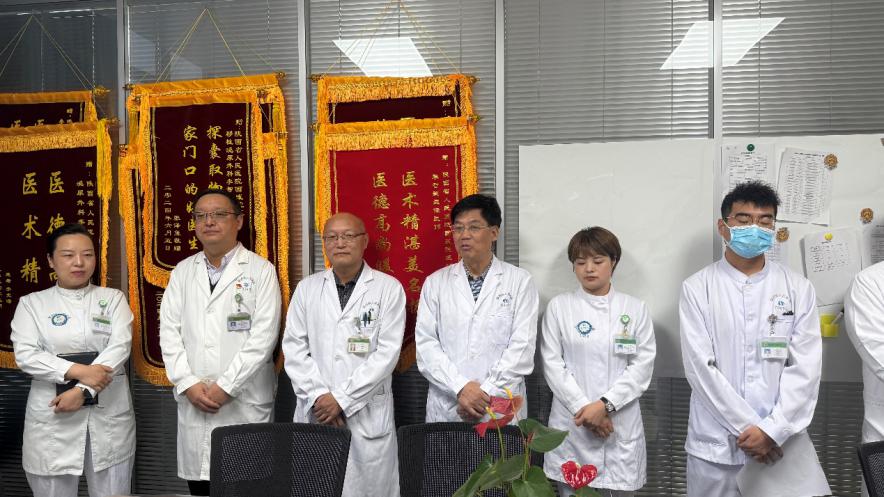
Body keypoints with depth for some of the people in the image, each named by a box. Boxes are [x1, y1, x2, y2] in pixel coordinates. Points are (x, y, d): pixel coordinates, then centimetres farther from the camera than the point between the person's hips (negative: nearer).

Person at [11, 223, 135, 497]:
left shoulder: (113, 298, 5)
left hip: (110, 415, 0)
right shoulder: (32, 303, 5)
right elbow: (26, 355, -7)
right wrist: (79, 371, -20)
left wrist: (82, 391, -18)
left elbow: (120, 346, -8)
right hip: (52, 418, 0)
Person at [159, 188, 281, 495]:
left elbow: (263, 336, -10)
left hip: (244, 402, -3)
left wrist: (225, 387, -13)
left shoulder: (260, 270, -2)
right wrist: (188, 385, -7)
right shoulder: (182, 272, 11)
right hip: (193, 402, 4)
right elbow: (169, 332, 5)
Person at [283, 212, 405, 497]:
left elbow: (387, 352, -8)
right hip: (315, 411, 3)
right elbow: (294, 347, 5)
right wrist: (318, 396, -8)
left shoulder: (388, 288, -1)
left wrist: (341, 398, -11)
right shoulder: (307, 288, 9)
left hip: (368, 415, -2)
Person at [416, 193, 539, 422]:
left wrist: (485, 394, -13)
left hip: (502, 409, -1)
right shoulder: (435, 283, 6)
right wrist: (461, 388, -13)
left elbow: (522, 346, -6)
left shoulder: (520, 281, 1)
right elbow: (426, 345, -1)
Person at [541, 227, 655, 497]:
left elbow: (643, 366, -1)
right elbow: (553, 364, -1)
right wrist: (583, 407, -11)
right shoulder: (559, 306, 4)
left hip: (620, 423, 1)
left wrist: (605, 405, -12)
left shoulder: (635, 308, 6)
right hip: (571, 423, 0)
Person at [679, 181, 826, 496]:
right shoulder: (697, 289, -2)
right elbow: (700, 367, -9)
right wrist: (748, 427, -13)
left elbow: (805, 368, -3)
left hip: (782, 441, 1)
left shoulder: (799, 289, 4)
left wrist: (773, 429, -12)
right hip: (716, 445, -1)